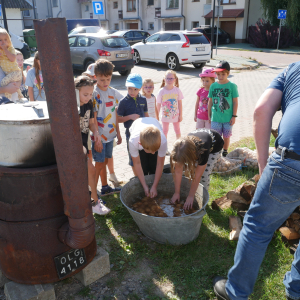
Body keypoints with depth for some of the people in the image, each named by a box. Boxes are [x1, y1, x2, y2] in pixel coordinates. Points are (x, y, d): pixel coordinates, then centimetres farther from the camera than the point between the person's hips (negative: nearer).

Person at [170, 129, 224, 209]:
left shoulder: (203, 151, -46)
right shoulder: (181, 149, -34)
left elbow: (197, 176, -36)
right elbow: (178, 171, -26)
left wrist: (190, 196, -28)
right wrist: (177, 193, -20)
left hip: (214, 147, -4)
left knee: (204, 175, -16)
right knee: (191, 171, -9)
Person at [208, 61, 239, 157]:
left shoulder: (232, 86, -7)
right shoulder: (213, 86, 0)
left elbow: (235, 102, -3)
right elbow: (210, 101, 7)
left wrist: (234, 116, -5)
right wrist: (209, 115, 10)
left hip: (228, 118, -1)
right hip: (215, 118, 1)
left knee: (226, 136, 13)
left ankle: (225, 151, 33)